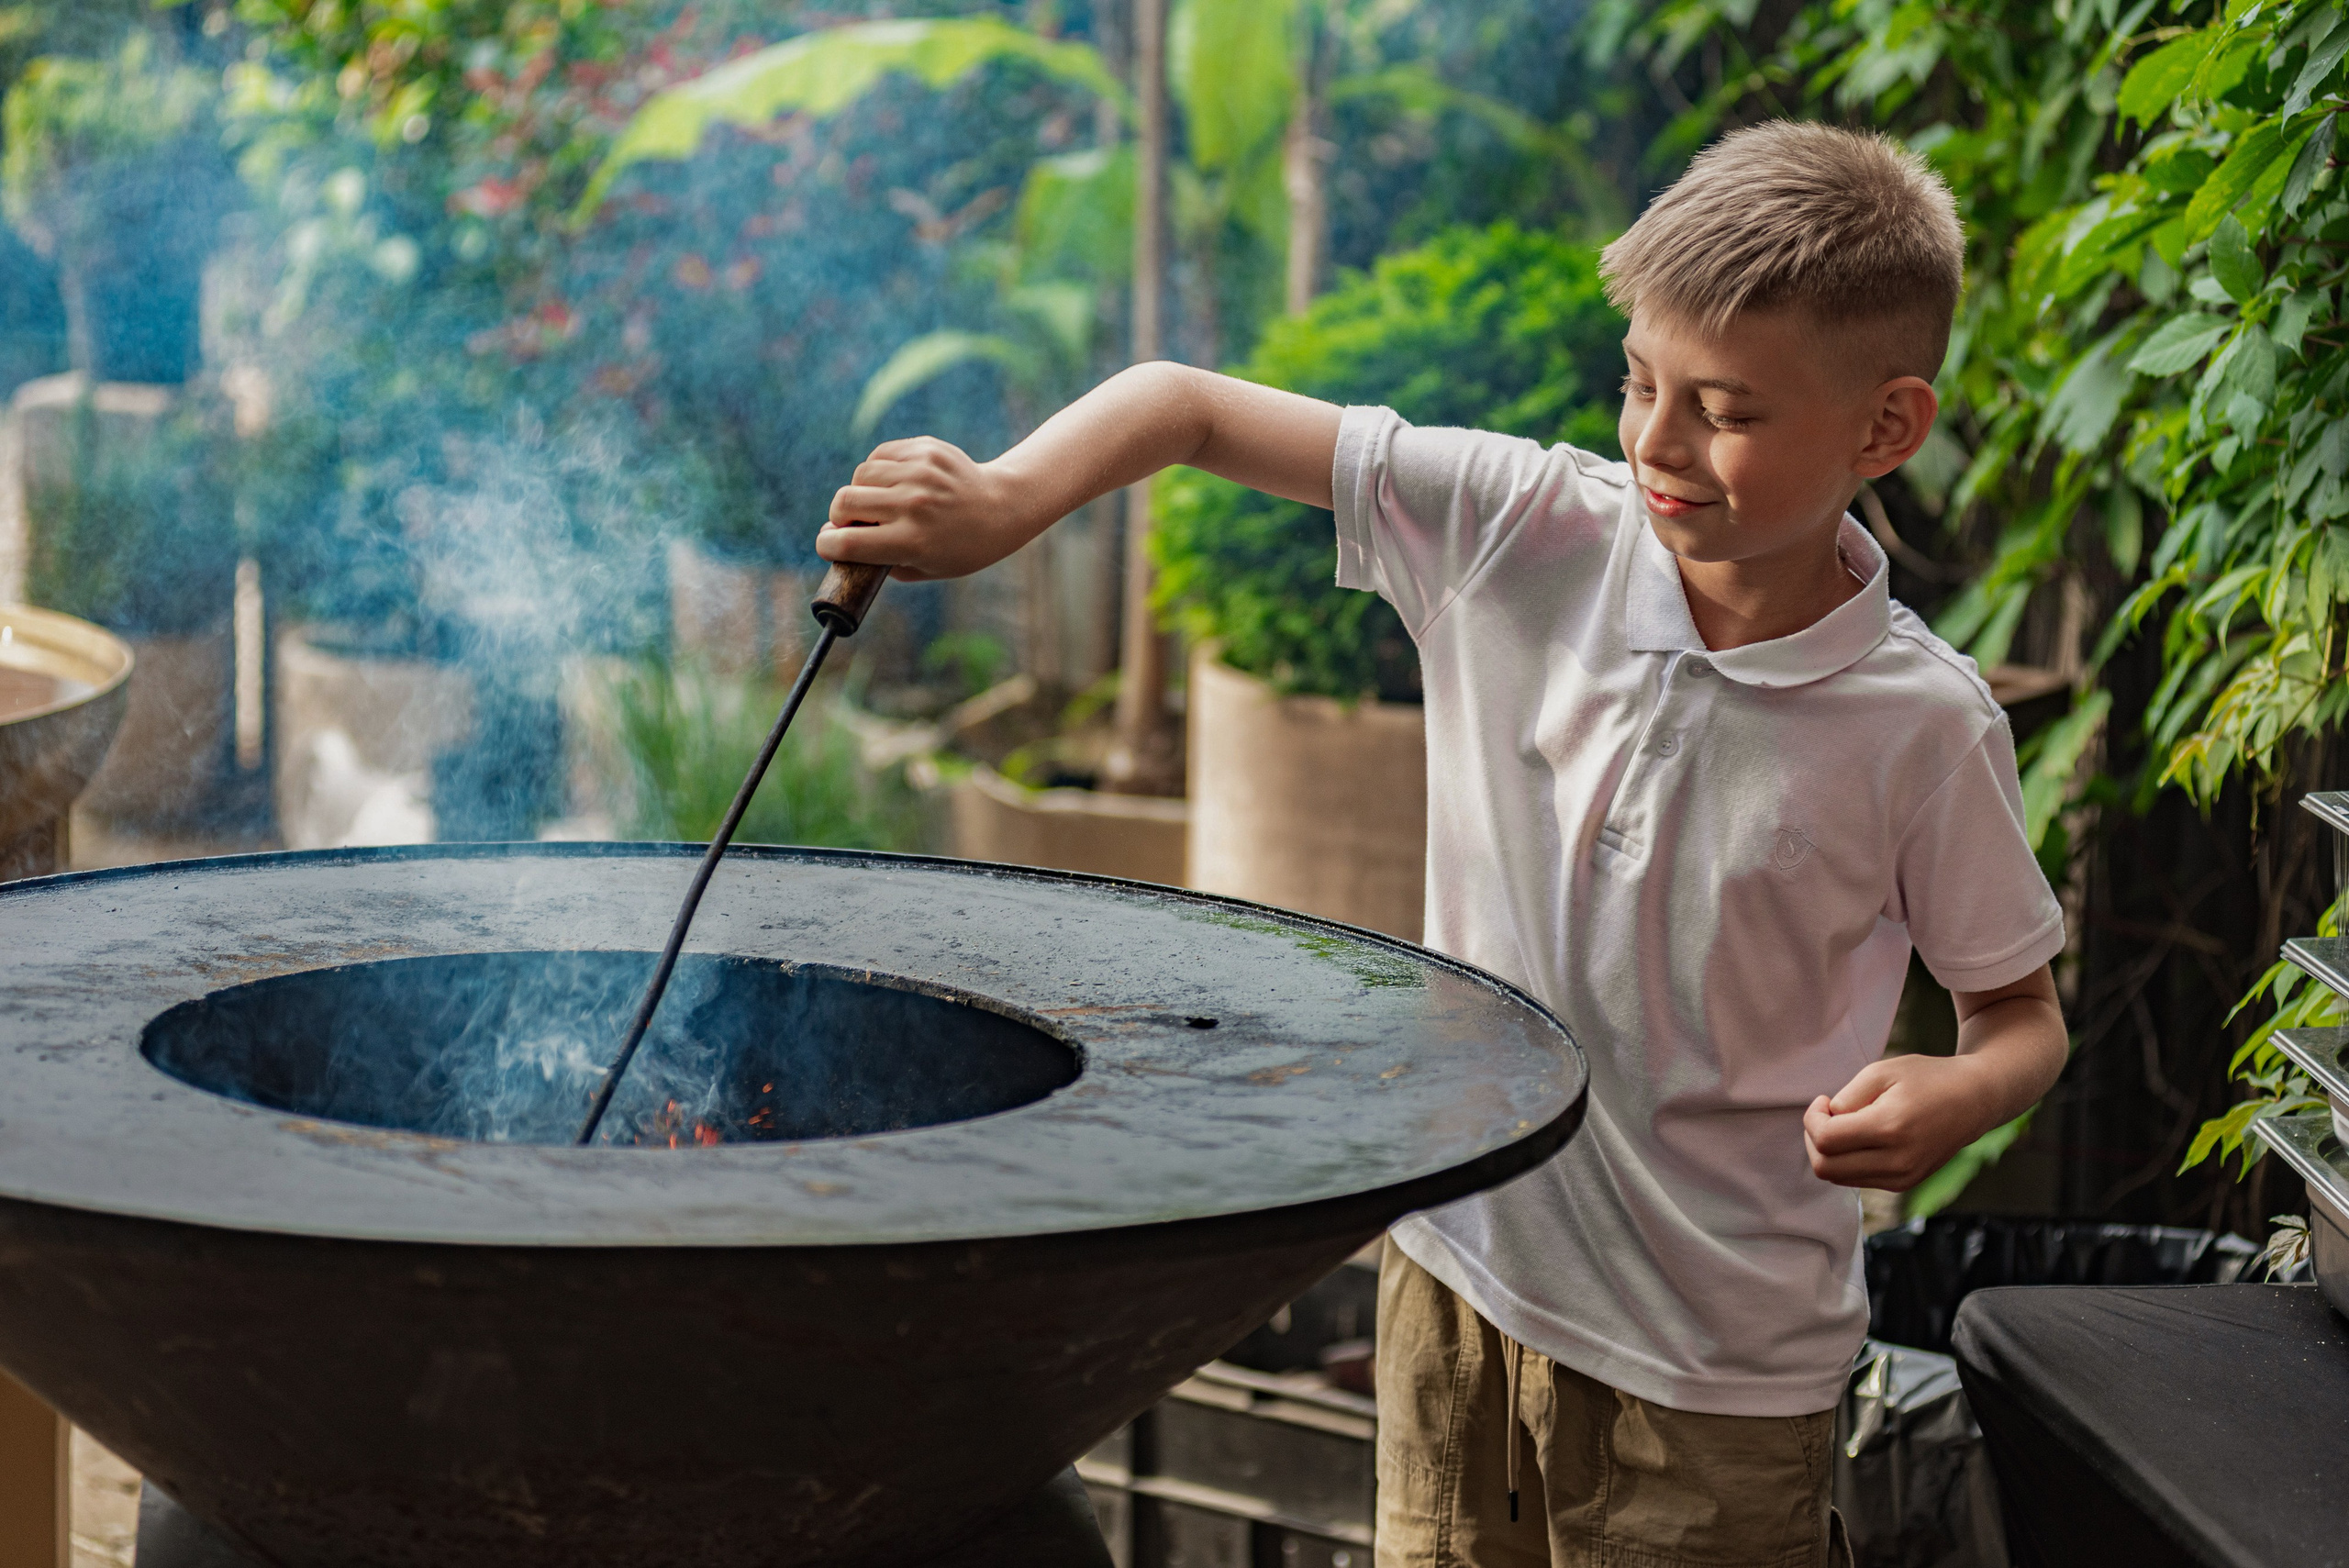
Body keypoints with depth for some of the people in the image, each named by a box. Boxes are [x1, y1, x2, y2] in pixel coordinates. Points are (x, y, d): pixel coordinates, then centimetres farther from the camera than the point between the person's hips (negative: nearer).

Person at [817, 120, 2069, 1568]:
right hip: (1463, 1265, 3)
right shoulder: (1520, 533, -7)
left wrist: (1958, 1096, -22)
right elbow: (1191, 410, -5)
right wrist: (1005, 502, -21)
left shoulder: (1922, 729, -13)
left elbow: (2024, 1010, 0)